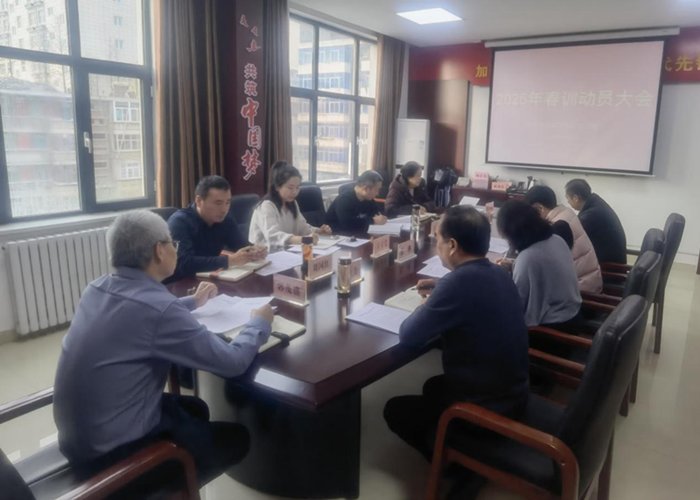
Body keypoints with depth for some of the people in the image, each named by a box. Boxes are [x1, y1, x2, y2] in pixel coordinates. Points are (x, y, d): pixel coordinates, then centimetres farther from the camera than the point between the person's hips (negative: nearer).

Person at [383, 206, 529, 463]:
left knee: (394, 410, 13)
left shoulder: (459, 281, -28)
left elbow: (409, 336, -20)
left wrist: (427, 306, -2)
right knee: (433, 386, 30)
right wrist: (440, 294, 7)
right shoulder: (499, 274, -2)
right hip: (514, 394, 8)